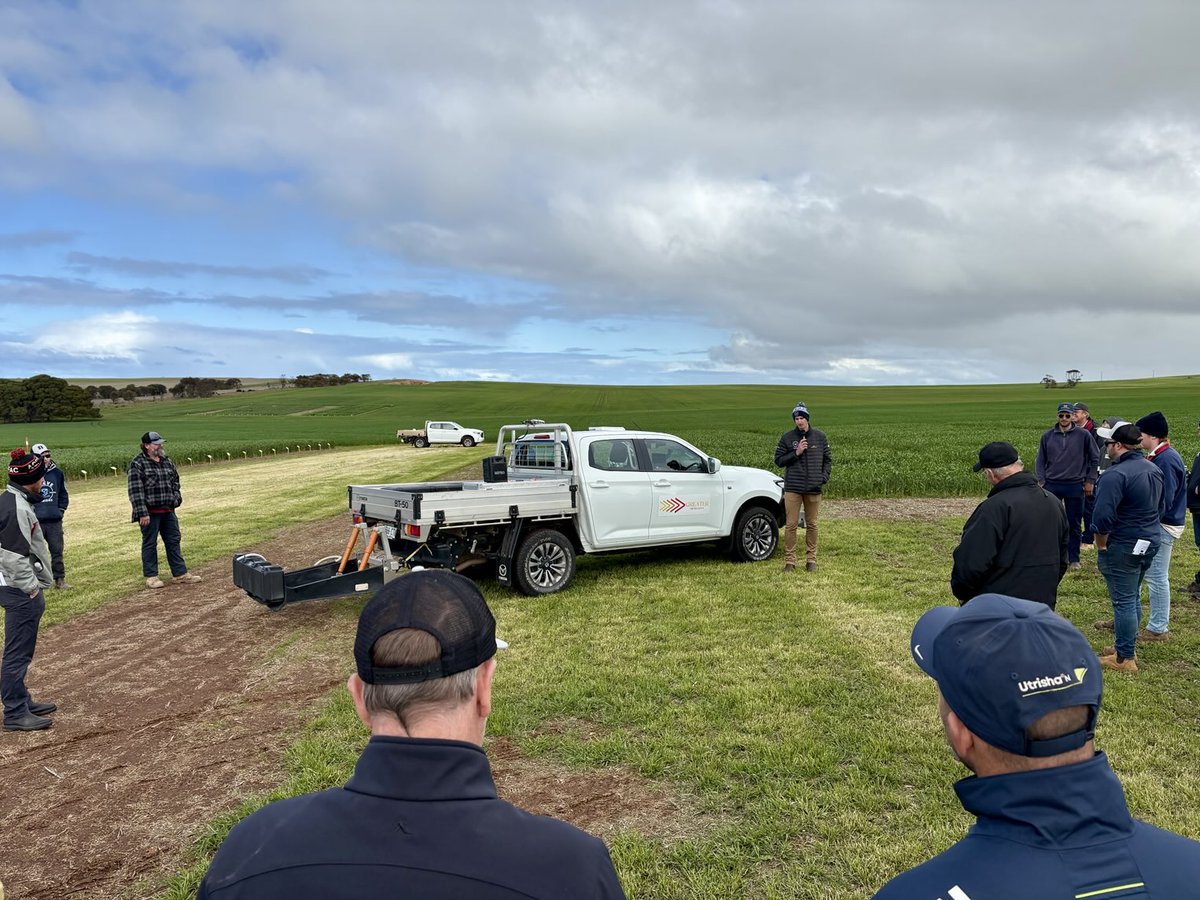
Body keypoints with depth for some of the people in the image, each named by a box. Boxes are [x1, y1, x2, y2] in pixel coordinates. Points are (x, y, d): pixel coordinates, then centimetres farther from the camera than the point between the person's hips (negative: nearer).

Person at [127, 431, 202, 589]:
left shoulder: (167, 461, 11)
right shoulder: (138, 464, -10)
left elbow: (175, 481, 22)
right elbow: (135, 490, -15)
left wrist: (176, 498, 9)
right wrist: (142, 513, -19)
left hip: (168, 511, 6)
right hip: (150, 512, -6)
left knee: (173, 541, 10)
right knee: (150, 544, 4)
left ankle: (180, 573, 17)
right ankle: (151, 576, 14)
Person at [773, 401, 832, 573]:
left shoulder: (820, 437, 6)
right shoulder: (787, 437, 1)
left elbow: (828, 459, 12)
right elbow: (778, 460, 1)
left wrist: (824, 477, -1)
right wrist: (796, 453, -11)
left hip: (814, 489, 2)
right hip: (793, 488, -2)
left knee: (812, 525, 8)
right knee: (791, 525, -3)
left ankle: (811, 559, 17)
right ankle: (789, 560, 4)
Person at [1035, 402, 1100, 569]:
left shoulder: (1083, 435, -1)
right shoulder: (1047, 436, 4)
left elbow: (1095, 459, 6)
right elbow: (1040, 461, 9)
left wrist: (1090, 480, 2)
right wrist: (1041, 481, 1)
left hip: (1075, 486, -1)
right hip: (1051, 486, 2)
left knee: (1073, 524, 6)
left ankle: (1073, 558, 16)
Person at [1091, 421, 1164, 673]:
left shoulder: (1116, 474, -23)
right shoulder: (1153, 470, 8)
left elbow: (1103, 518, -26)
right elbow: (1159, 508, 19)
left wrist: (1101, 546, -11)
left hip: (1124, 546, -9)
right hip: (1151, 542, 9)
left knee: (1124, 601, 0)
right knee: (1133, 597, 19)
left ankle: (1125, 658, 8)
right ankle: (1127, 645, 31)